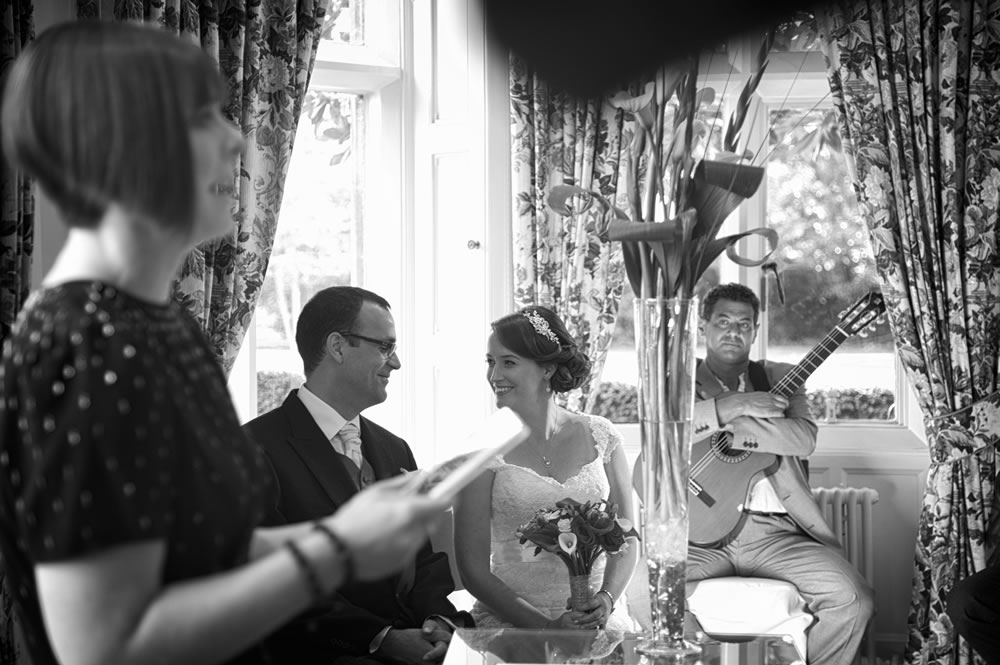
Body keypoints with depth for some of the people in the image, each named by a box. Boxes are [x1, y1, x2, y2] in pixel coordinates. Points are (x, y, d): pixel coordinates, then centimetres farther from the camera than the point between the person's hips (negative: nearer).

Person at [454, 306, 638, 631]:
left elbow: (626, 538, 9)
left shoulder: (599, 436, 5)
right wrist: (546, 626, -13)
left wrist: (606, 600, -9)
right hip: (510, 624, -1)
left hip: (598, 618, 2)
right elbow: (473, 566, -3)